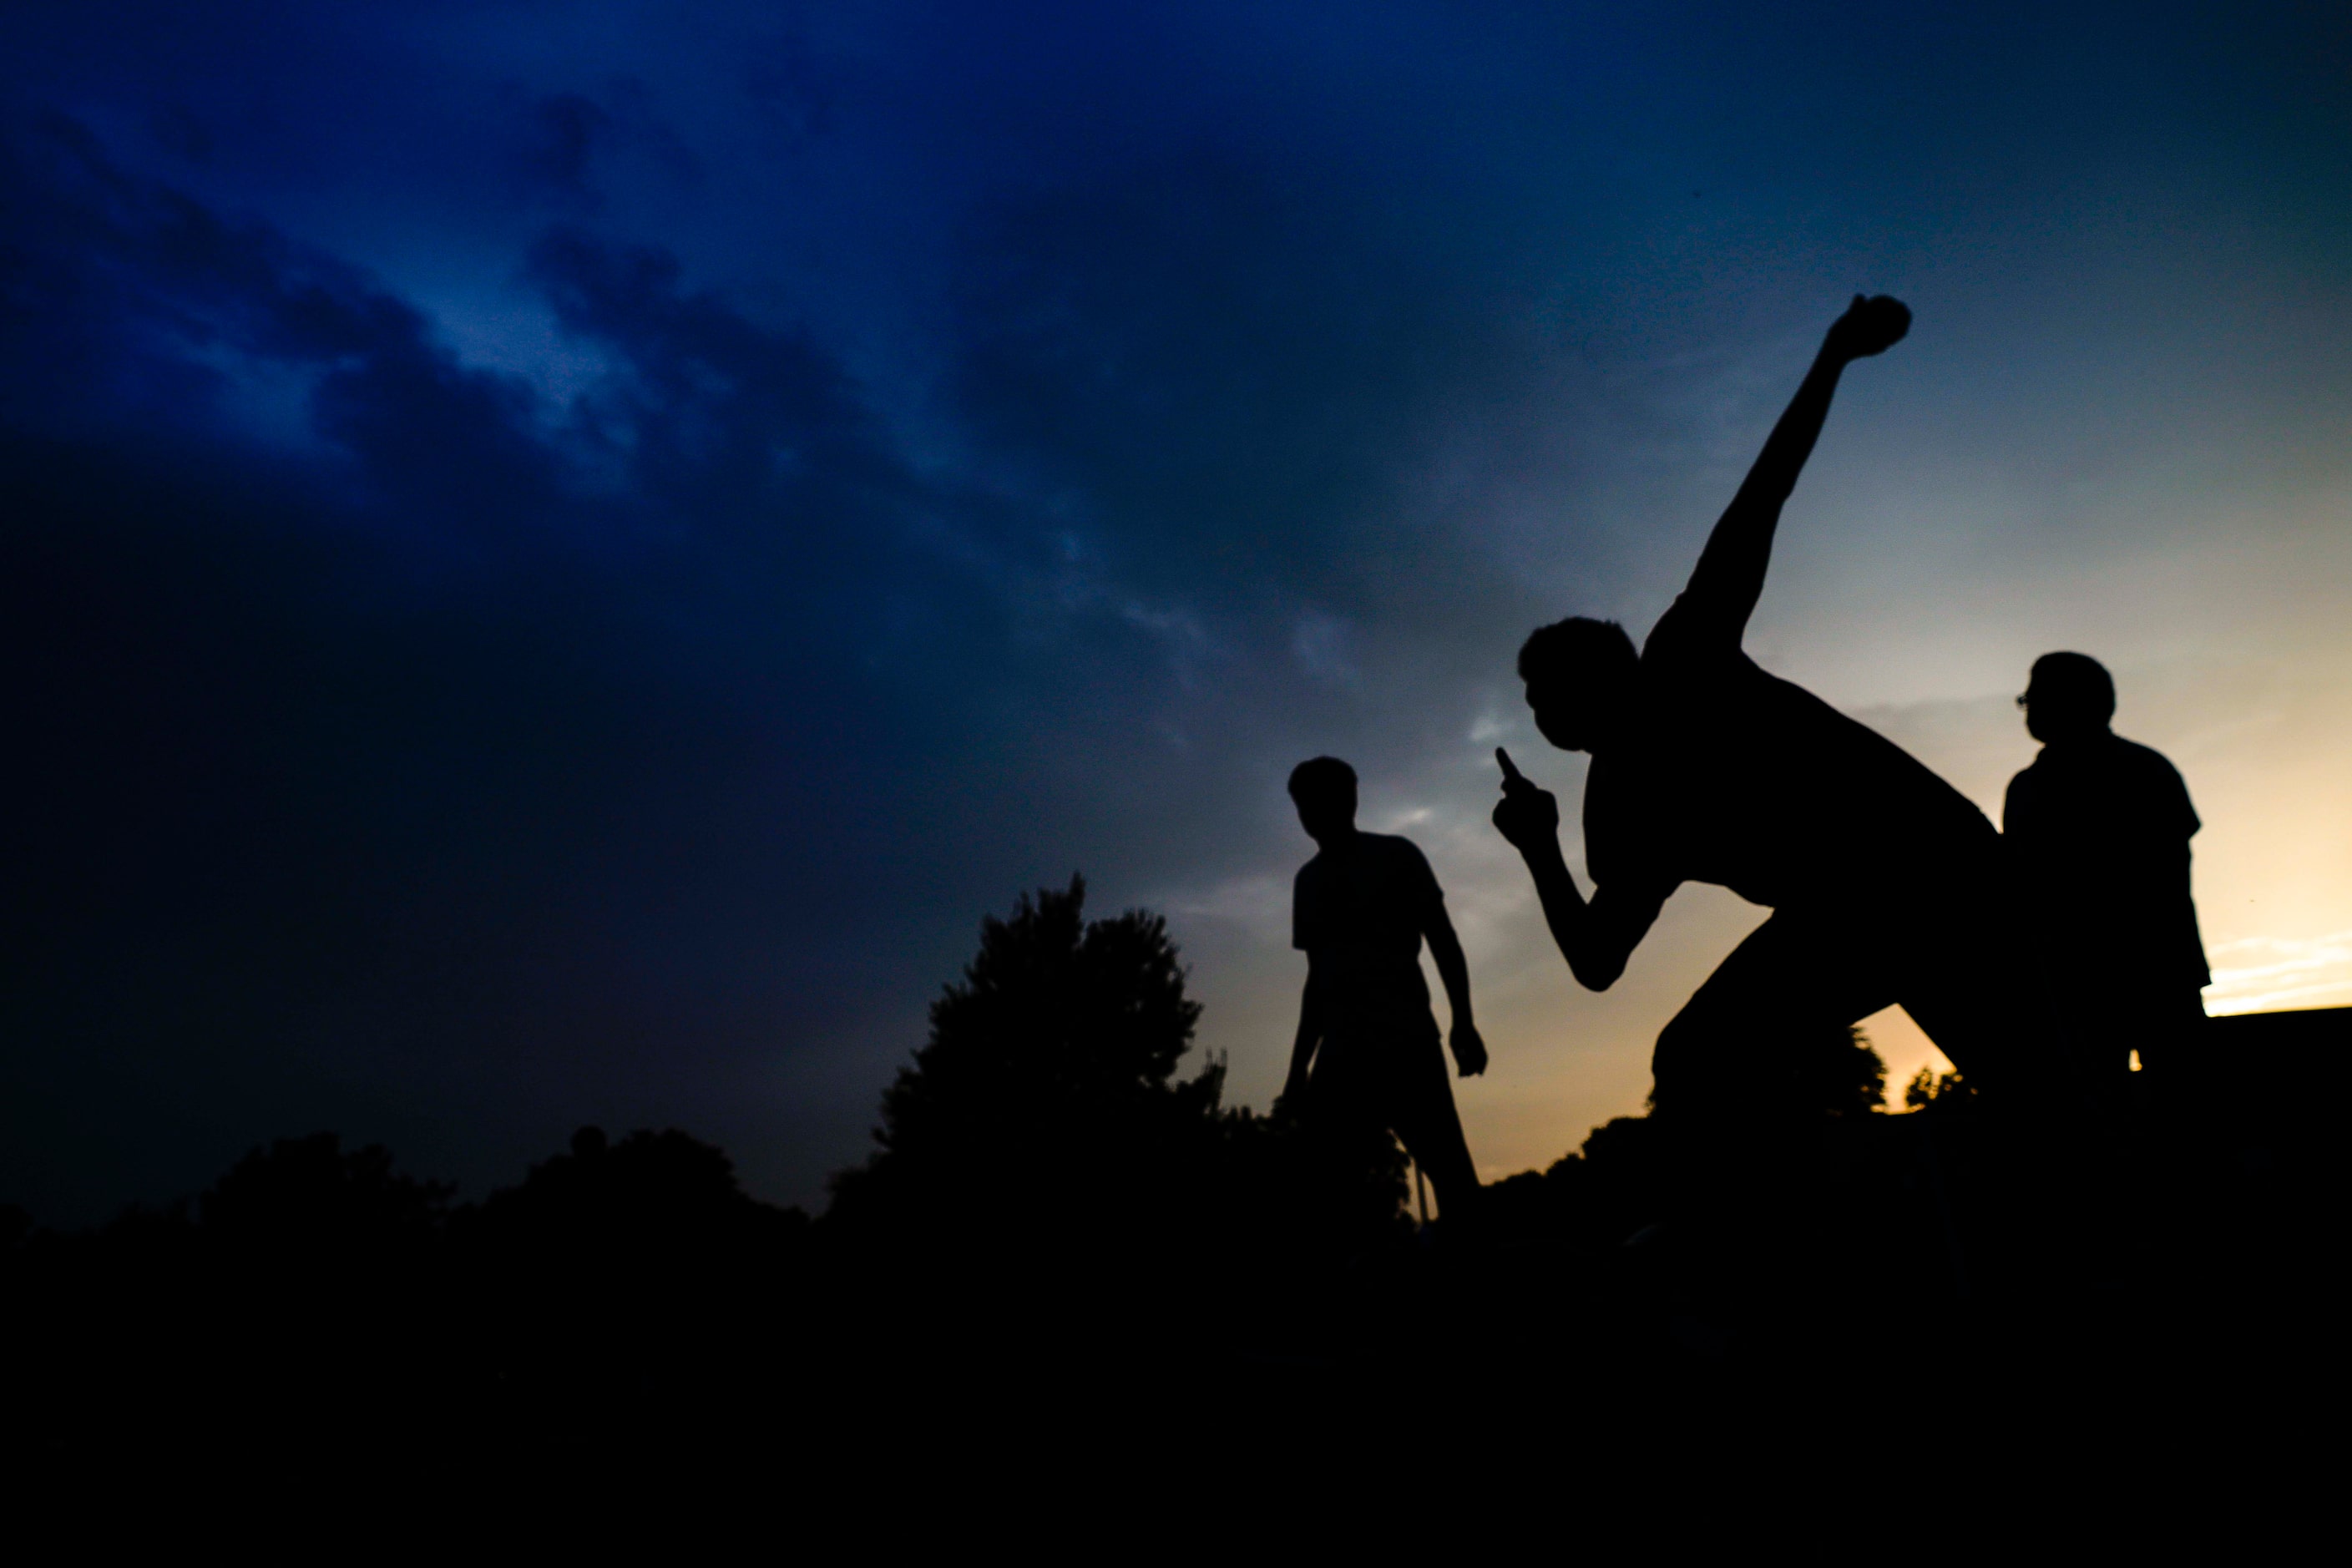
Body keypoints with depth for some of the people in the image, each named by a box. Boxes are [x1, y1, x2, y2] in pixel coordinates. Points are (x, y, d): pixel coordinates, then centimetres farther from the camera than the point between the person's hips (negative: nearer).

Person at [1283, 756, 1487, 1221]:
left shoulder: (1395, 856, 8)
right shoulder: (1308, 880, 20)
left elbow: (1443, 942, 4)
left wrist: (1463, 1022, -11)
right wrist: (1299, 1067, 18)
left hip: (1405, 1043, -4)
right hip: (1340, 1054, 4)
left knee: (1450, 1172, -13)